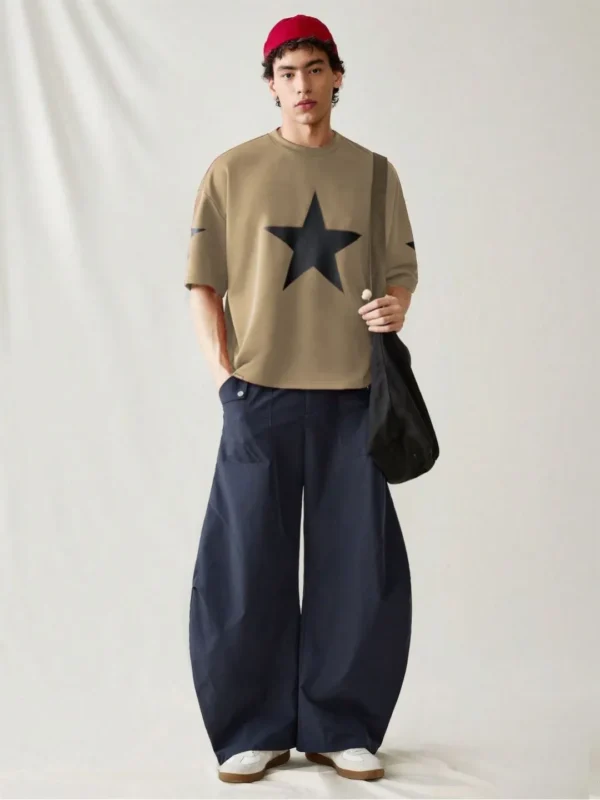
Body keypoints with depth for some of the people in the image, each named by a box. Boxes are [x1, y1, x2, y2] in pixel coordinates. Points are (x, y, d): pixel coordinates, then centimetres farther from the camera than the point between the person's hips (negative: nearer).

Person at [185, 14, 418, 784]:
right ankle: (255, 730, 14)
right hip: (260, 396, -1)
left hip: (352, 396, 2)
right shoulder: (233, 171, 4)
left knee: (359, 568, 3)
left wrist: (396, 304, -8)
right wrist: (224, 374, -5)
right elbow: (202, 282, 4)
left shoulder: (375, 173, 10)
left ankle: (341, 727, 17)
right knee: (247, 569, 1)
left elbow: (403, 268, 14)